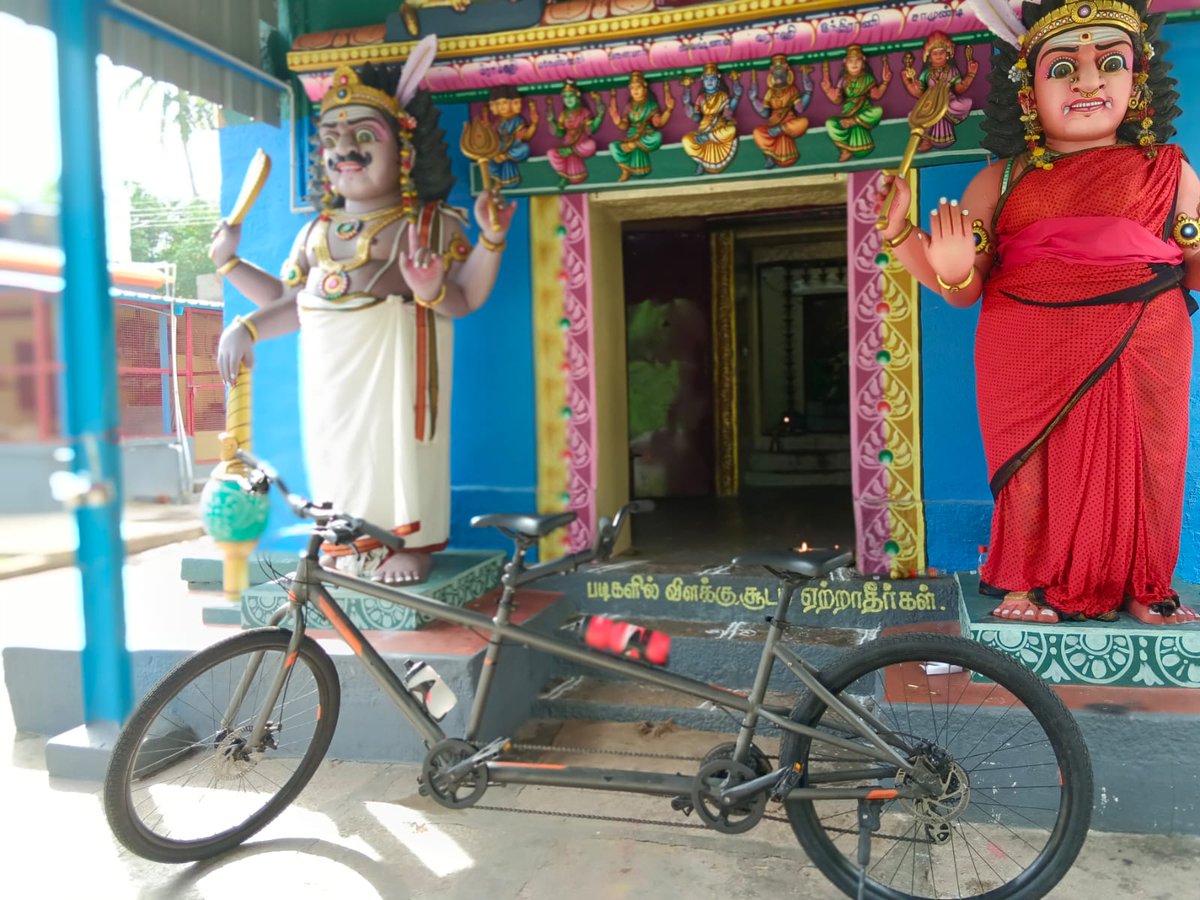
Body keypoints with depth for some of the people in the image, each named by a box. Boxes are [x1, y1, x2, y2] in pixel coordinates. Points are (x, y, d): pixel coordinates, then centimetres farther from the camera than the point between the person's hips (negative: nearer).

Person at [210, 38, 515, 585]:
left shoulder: (432, 224, -1)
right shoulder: (316, 231, 16)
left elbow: (465, 299, -10)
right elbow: (290, 302, 19)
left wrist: (490, 241, -25)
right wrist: (231, 264, 12)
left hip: (395, 368, -5)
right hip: (332, 378, 6)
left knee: (397, 443, -3)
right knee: (336, 450, 9)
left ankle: (412, 540, 11)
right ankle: (347, 541, 23)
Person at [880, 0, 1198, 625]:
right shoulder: (1000, 182, 3)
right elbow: (965, 290, 3)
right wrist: (925, 254, -17)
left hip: (1140, 362, 1)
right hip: (1028, 366, 0)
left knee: (1139, 471, 7)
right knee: (1034, 474, 7)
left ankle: (1143, 587, 30)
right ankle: (1033, 585, 27)